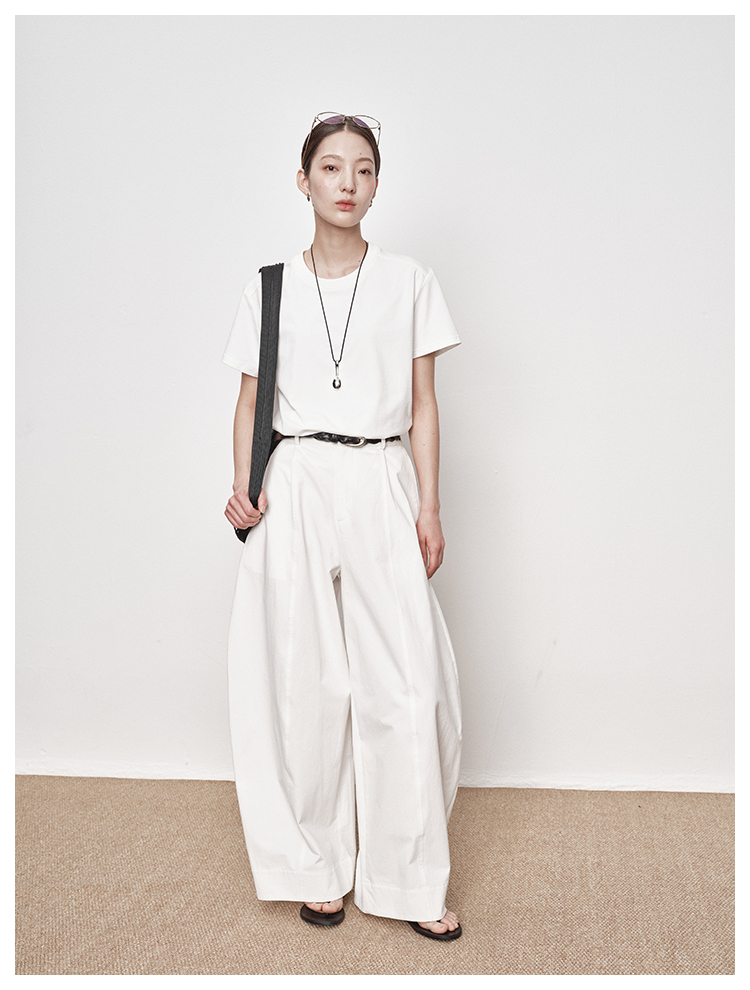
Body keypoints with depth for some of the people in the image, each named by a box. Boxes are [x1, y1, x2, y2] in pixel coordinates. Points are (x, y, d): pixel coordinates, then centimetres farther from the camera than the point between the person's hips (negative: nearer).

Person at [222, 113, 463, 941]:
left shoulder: (410, 284, 8)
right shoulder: (268, 290, 9)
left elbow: (423, 404, 6)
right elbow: (250, 401, 10)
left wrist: (429, 508, -1)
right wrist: (241, 487, -6)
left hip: (381, 487, 0)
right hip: (295, 488, 1)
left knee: (402, 685, -3)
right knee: (305, 683, 3)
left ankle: (408, 880, 12)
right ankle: (318, 866, 20)